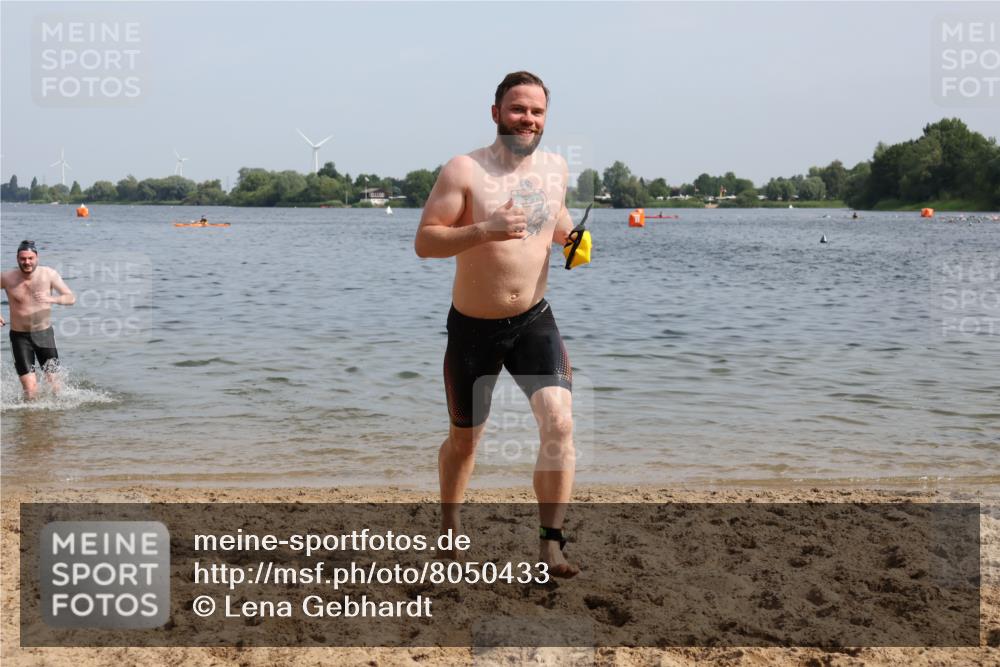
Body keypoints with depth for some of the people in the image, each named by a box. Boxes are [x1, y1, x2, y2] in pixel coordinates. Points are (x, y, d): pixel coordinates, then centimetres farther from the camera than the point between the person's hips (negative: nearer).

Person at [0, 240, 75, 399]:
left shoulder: (49, 274, -8)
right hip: (20, 337, -1)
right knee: (30, 390, -9)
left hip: (44, 334, 1)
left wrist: (51, 299, -31)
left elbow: (71, 298, -11)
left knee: (54, 385, 2)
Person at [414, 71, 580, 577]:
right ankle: (449, 530, 40)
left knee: (559, 423, -19)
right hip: (473, 327, -2)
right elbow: (424, 242, -17)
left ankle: (551, 544, -12)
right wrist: (485, 230, -32)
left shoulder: (555, 167, 3)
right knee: (464, 441, 14)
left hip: (534, 322, 3)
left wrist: (569, 234, 0)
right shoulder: (464, 171, -13)